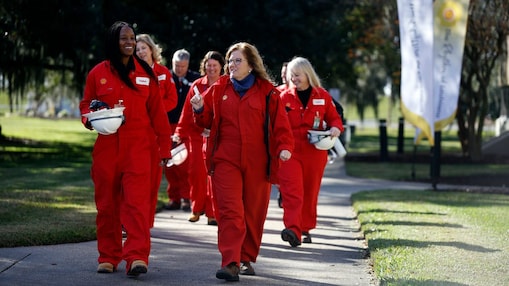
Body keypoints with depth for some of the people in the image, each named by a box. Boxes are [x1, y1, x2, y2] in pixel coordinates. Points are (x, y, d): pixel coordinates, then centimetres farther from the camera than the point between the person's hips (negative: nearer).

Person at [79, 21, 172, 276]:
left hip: (138, 148, -1)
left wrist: (164, 147, 7)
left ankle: (137, 257, -16)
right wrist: (90, 118, -8)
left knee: (137, 201, -12)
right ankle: (108, 257, 17)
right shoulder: (98, 73, 5)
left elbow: (157, 112, 8)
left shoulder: (145, 73, 6)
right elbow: (86, 105, 15)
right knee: (107, 203, 6)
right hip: (106, 147, 1)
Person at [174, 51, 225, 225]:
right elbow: (187, 112, 8)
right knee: (196, 173, 3)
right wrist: (181, 133, 4)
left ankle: (212, 213, 2)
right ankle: (197, 209, 20)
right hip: (196, 135, 2)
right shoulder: (197, 85, 8)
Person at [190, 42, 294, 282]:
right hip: (226, 160, 0)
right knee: (230, 211, -11)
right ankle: (230, 263, -16)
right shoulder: (219, 89, 8)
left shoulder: (266, 91, 3)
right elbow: (207, 121, 13)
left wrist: (284, 146, -13)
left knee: (254, 214, 8)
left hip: (257, 162, 0)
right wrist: (200, 110, -8)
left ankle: (247, 259, 23)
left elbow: (279, 123, 1)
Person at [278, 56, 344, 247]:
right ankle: (293, 229, -24)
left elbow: (334, 117, 14)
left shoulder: (322, 96, 5)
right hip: (290, 151, -1)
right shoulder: (285, 97, 4)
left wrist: (336, 128, -9)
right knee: (292, 191, -15)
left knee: (310, 192, 9)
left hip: (315, 152, 2)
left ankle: (306, 228, 23)